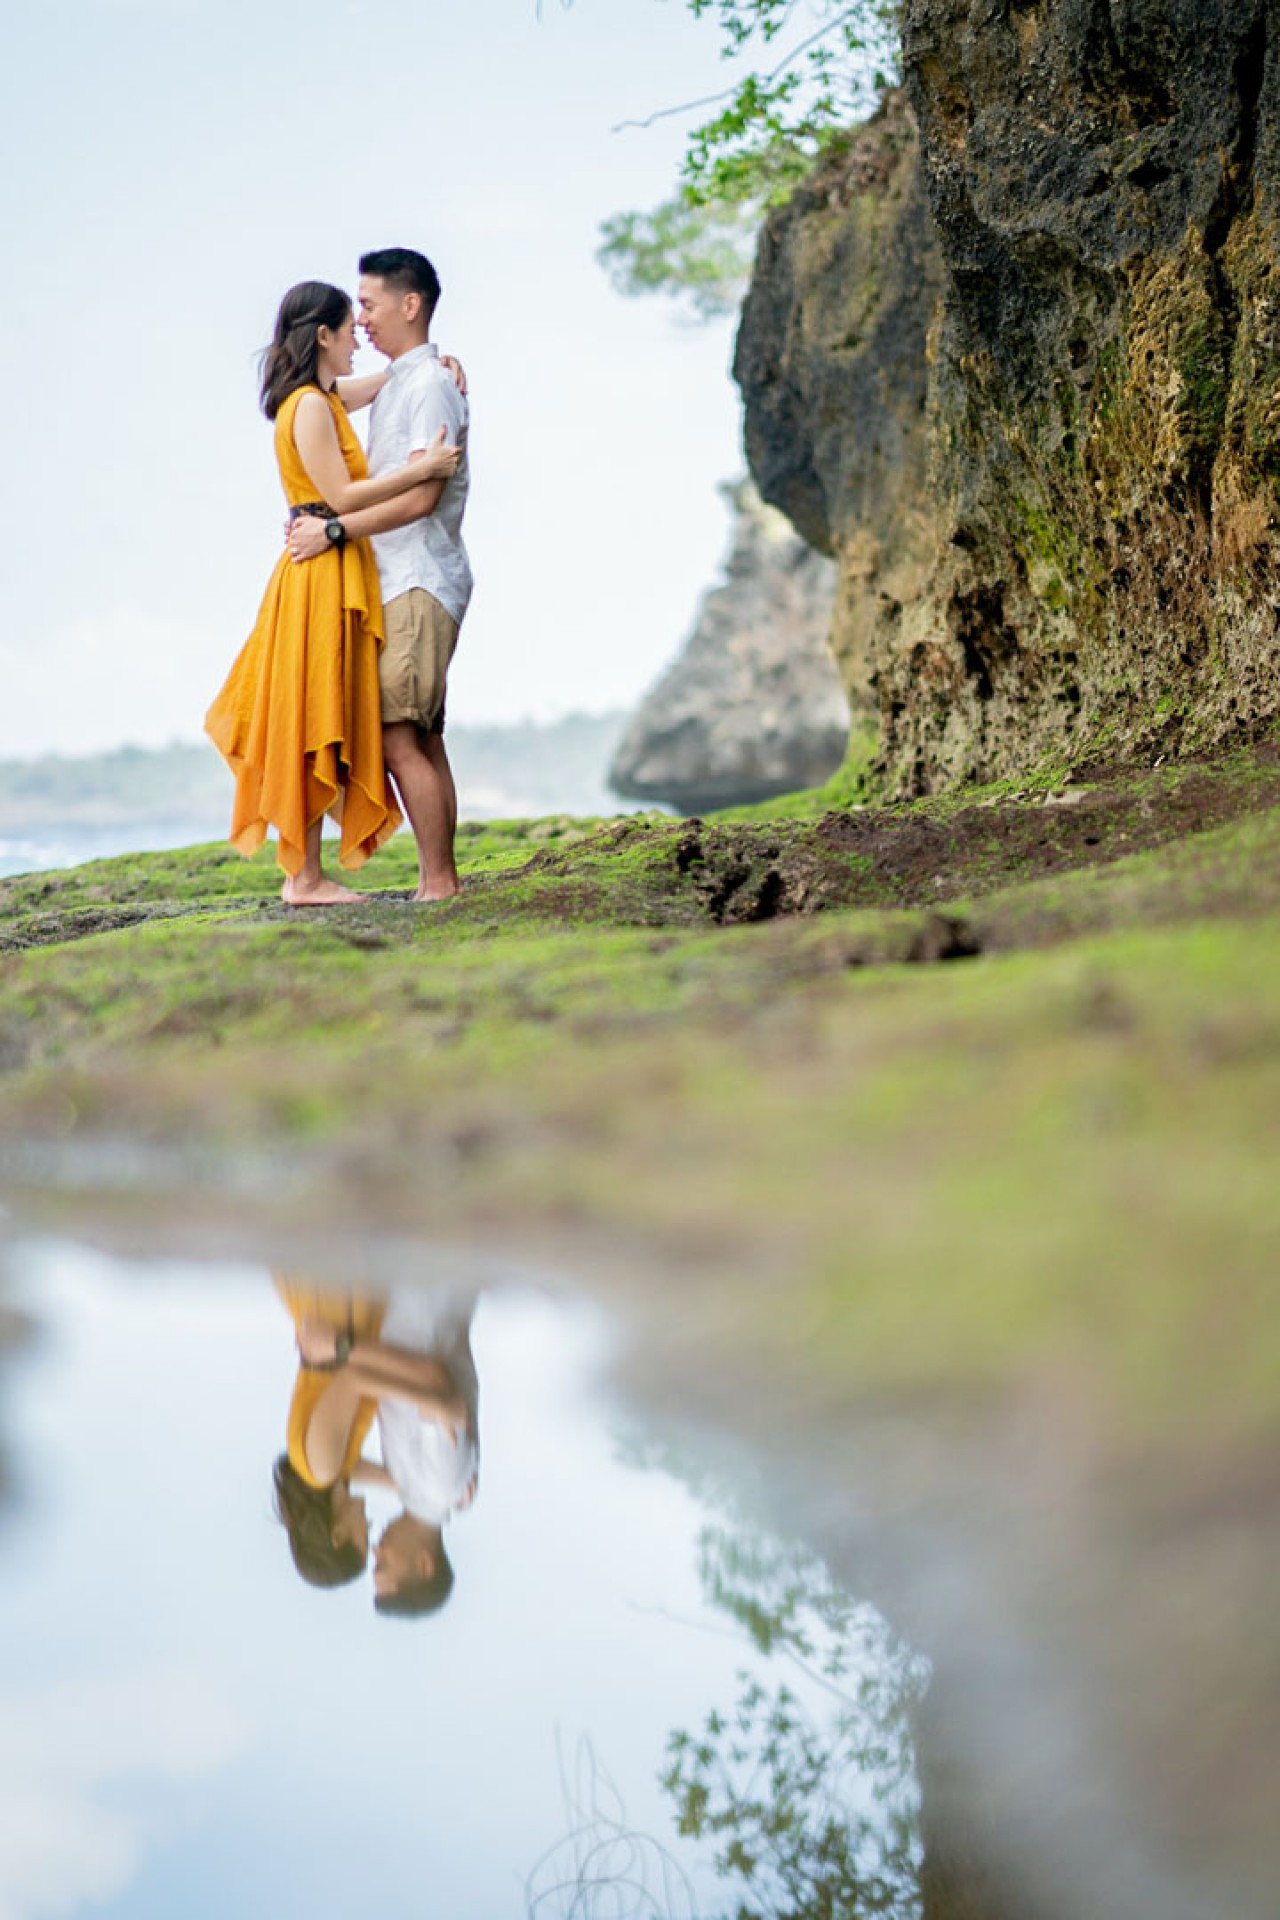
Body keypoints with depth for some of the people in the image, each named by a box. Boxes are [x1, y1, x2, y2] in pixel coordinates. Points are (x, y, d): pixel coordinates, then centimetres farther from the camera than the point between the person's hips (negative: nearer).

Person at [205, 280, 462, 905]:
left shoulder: (323, 398, 15)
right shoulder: (310, 406, -13)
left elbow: (385, 381, 30)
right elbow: (340, 496, -19)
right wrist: (420, 468, -19)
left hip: (337, 577, 10)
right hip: (324, 577, -10)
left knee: (321, 725, 10)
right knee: (313, 724, -6)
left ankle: (303, 872, 14)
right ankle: (306, 878, -2)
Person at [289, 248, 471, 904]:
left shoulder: (430, 385, -11)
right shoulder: (395, 384, 19)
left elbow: (421, 497, -20)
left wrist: (333, 531, -19)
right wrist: (321, 521, 12)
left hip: (420, 584, -10)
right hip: (400, 583, 10)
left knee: (398, 738, -13)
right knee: (421, 739, 9)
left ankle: (438, 885, -10)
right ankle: (439, 882, 11)